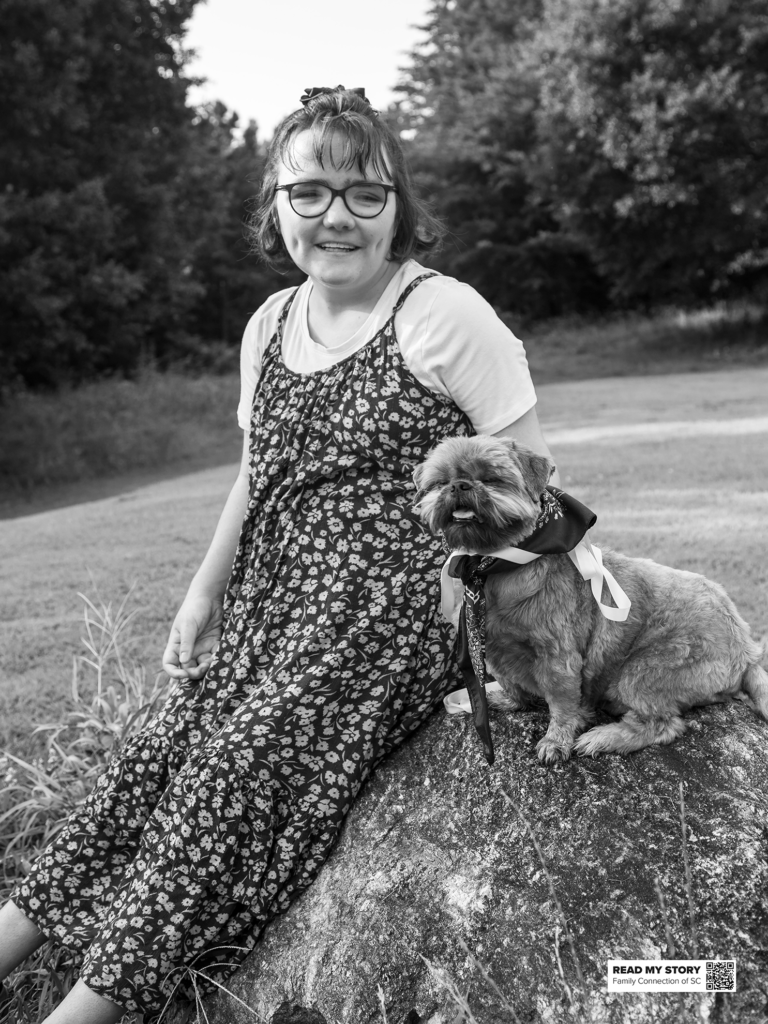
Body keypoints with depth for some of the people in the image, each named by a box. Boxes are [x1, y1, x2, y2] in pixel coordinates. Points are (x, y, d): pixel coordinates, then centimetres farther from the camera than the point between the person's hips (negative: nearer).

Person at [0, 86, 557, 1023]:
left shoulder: (444, 314, -11)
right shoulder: (269, 325, 10)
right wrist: (204, 594, 15)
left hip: (391, 597, -6)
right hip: (276, 595, 7)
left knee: (249, 759, -17)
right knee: (170, 741, -5)